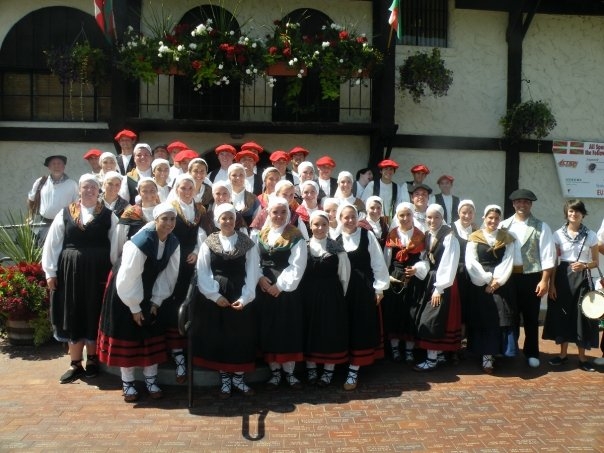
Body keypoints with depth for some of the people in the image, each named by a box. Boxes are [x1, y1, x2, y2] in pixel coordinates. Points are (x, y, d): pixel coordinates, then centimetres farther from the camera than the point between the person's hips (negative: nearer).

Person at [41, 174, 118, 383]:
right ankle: (75, 364, 19)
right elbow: (52, 244, 5)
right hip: (70, 270, 2)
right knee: (73, 315, 8)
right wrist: (50, 272, 0)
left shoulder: (108, 216, 2)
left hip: (98, 272, -1)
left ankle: (92, 360, 24)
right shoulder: (65, 213, 5)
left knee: (94, 315, 7)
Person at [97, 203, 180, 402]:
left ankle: (151, 380, 19)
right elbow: (128, 279, -25)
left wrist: (156, 302, -4)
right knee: (126, 333, 2)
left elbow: (169, 275, -3)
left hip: (148, 292, 6)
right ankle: (127, 383, 16)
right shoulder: (140, 243, -31)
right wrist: (134, 308, -17)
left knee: (153, 333, 6)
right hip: (125, 290, -6)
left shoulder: (173, 243, -12)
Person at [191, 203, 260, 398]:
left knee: (241, 336, 5)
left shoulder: (247, 244, 0)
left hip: (241, 297, 0)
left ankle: (238, 377, 21)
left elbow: (252, 272, -4)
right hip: (214, 297, 0)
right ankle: (224, 378, 19)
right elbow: (203, 273, -4)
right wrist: (215, 295, -13)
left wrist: (245, 297, -13)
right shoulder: (208, 243, 1)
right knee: (218, 336, 5)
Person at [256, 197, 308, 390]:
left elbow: (297, 266, -12)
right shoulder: (260, 235, 8)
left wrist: (280, 285, -15)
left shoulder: (295, 236, -5)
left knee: (289, 329, 2)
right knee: (268, 330, 6)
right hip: (264, 289, 3)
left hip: (287, 289, -3)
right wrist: (259, 277, -9)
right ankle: (275, 372, 19)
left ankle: (289, 372, 16)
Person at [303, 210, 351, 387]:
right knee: (309, 330, 8)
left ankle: (328, 371, 17)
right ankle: (311, 369, 22)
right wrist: (305, 293, -2)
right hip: (309, 295, 1)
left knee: (331, 331, 5)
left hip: (332, 295, 0)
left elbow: (344, 275, 3)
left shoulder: (337, 248, 0)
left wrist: (340, 295, 2)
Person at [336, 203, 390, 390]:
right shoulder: (337, 240, 2)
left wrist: (379, 287, -5)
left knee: (361, 328, 0)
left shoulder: (368, 236, -5)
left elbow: (378, 263, -4)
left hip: (365, 288, -3)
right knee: (347, 327, 10)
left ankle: (353, 371, 6)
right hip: (345, 289, 3)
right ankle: (355, 365, 27)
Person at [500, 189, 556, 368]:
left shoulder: (541, 227, -1)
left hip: (532, 277, -1)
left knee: (531, 317, 10)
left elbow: (547, 255, -5)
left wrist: (544, 280, -11)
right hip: (509, 277, 2)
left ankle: (531, 353, 25)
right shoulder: (504, 226, 4)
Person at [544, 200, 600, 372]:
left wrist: (584, 265, -16)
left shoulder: (591, 235, 1)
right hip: (563, 277, 1)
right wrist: (551, 284, -3)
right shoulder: (558, 234, 2)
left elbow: (596, 262, 5)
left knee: (582, 315, 0)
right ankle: (563, 354, 19)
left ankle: (582, 357, 15)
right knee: (562, 314, 5)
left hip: (582, 278, -1)